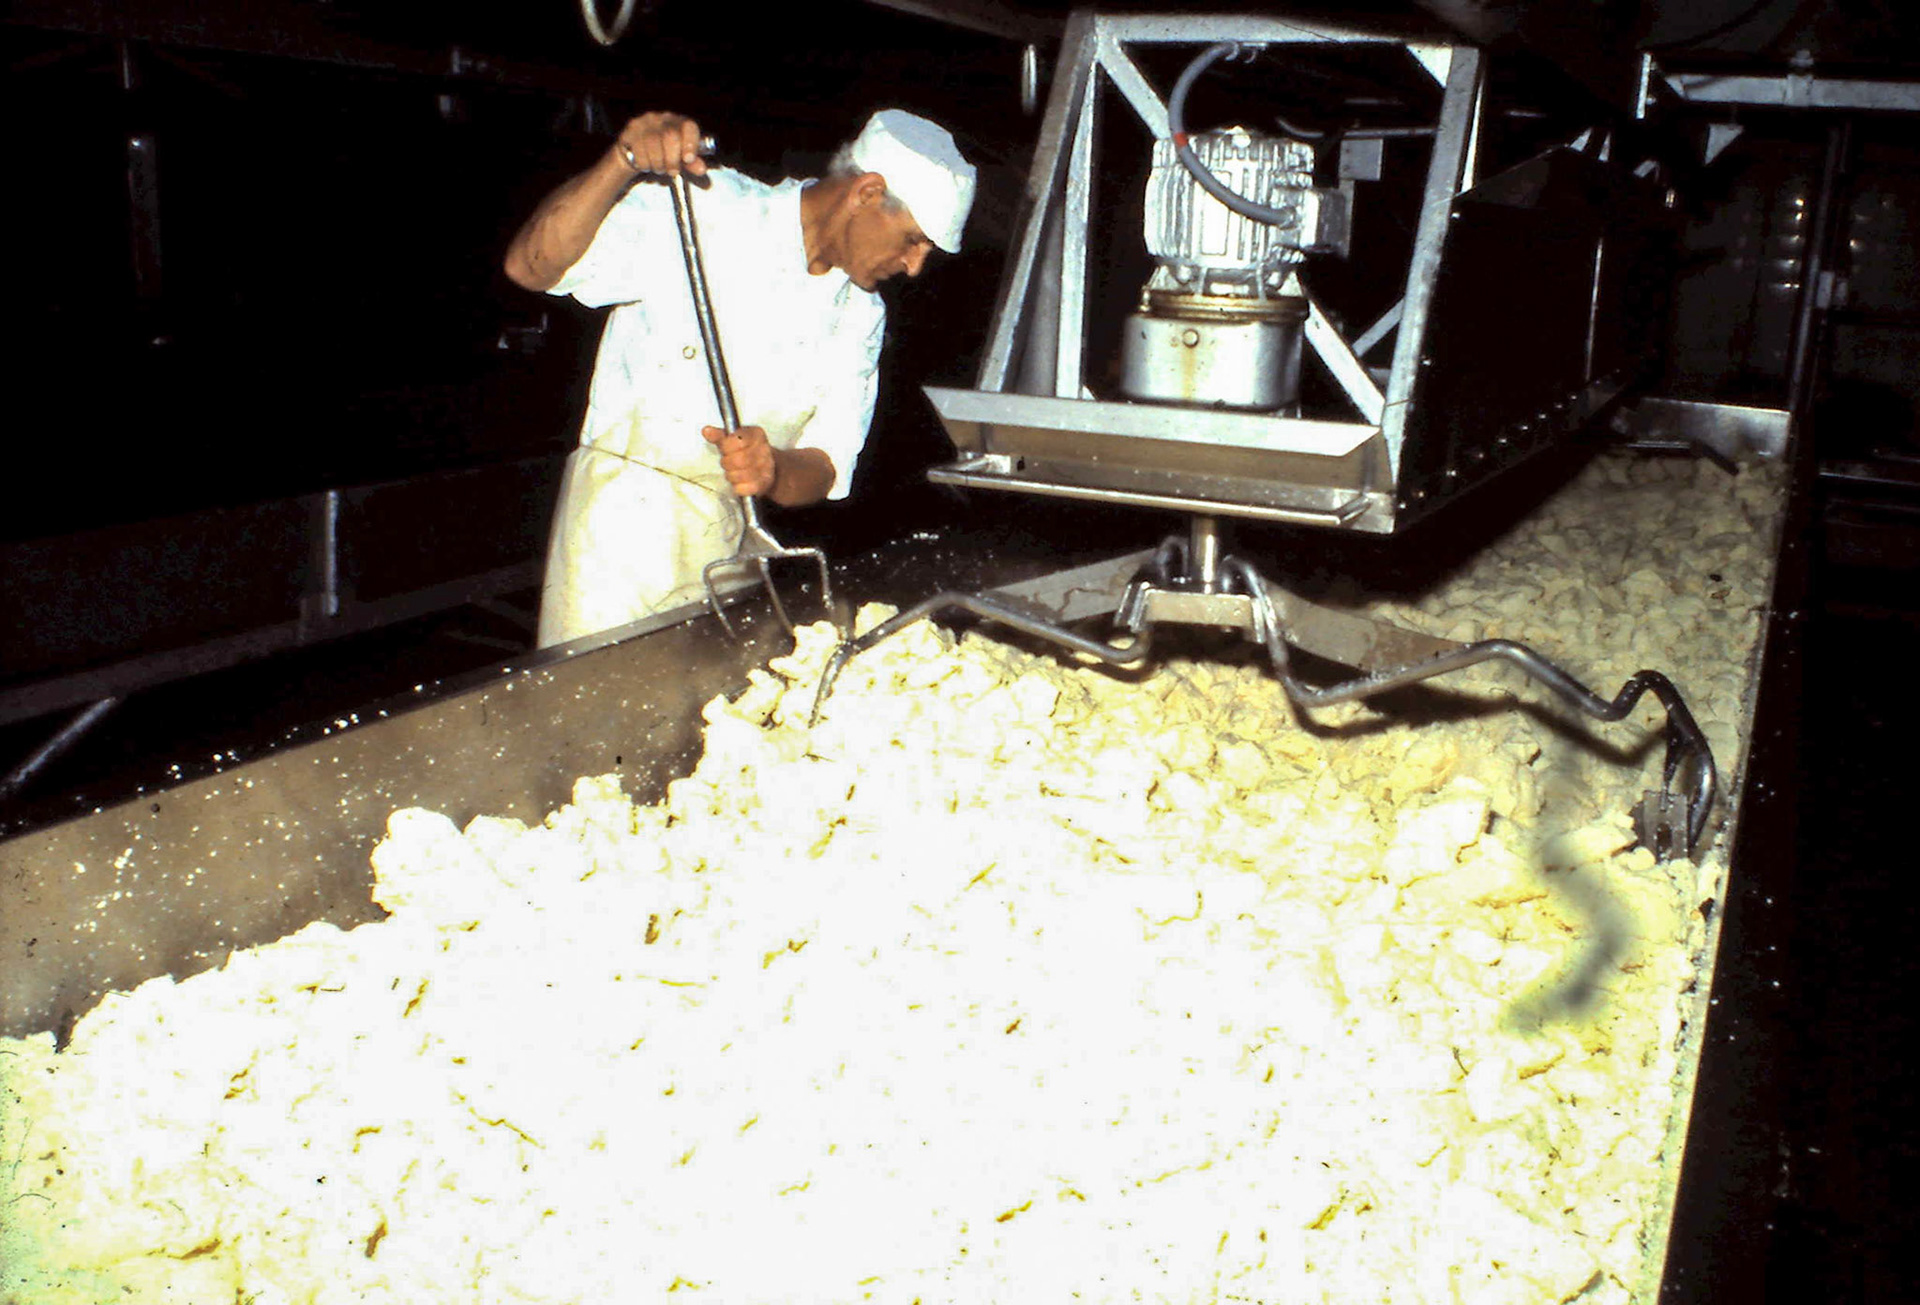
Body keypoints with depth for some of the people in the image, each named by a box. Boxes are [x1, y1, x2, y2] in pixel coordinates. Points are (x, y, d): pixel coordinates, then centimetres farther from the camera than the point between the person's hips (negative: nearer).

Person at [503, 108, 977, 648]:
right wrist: (621, 165, -33)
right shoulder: (705, 208, -10)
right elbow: (530, 266, -18)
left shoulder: (860, 314, 7)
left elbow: (826, 471, 1)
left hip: (729, 551, 5)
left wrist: (772, 472, -23)